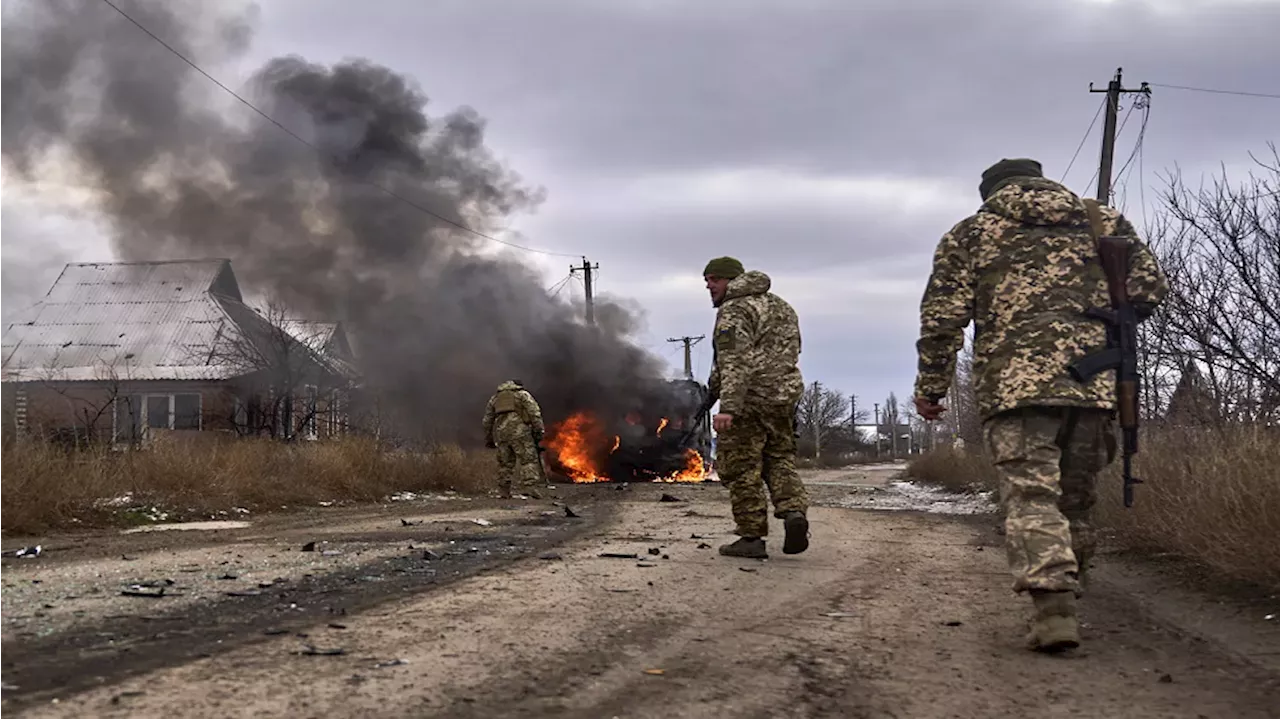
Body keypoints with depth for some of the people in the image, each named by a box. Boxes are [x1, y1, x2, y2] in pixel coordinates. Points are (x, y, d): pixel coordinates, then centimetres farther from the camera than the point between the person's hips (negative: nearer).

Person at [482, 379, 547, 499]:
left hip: (500, 430, 4)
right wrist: (539, 431, -3)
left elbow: (487, 420, 24)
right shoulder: (523, 394, 15)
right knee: (528, 459, -6)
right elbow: (534, 412, 0)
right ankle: (531, 487, -20)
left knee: (505, 462, 12)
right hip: (519, 429, -4)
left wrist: (488, 439, 28)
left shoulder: (495, 397, 27)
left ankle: (504, 492, 10)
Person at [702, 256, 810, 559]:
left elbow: (735, 362, -22)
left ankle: (752, 537, 1)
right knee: (780, 460, 16)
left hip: (749, 399, -8)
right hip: (785, 396, 8)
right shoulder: (780, 306, 18)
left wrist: (727, 407, -30)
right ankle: (794, 511, -7)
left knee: (741, 469, 0)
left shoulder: (733, 311, -10)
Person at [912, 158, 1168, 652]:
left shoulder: (969, 233, 13)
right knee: (1075, 499, 15)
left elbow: (942, 317, 4)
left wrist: (930, 387, 10)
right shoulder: (1105, 221, 20)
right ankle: (1063, 591, 21)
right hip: (1094, 383, 3)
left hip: (1014, 383, -3)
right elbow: (1150, 289, 12)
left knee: (1030, 496, -7)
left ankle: (1054, 610, -21)